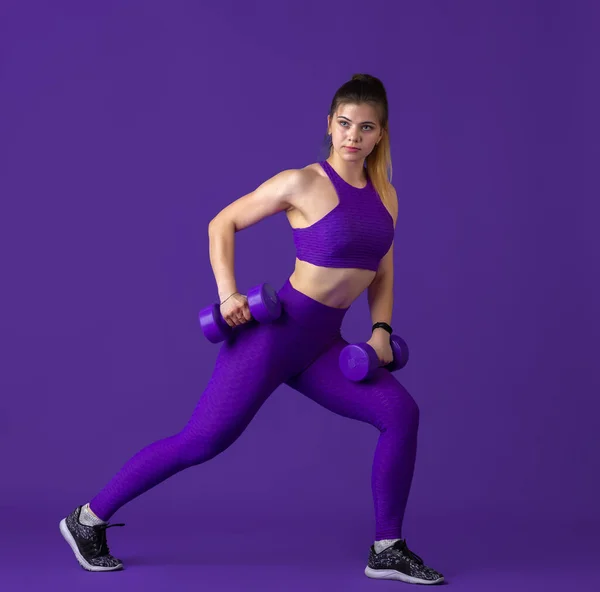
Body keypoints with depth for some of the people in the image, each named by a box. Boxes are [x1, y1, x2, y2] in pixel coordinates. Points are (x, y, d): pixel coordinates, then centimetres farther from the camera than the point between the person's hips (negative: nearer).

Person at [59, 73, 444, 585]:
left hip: (321, 345, 6)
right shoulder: (302, 183, -11)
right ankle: (90, 519, 12)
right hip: (275, 331, -6)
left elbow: (382, 273, 18)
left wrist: (381, 330, 3)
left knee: (401, 412, -8)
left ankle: (387, 550, 3)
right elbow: (222, 224, -3)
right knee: (202, 442, -5)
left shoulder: (386, 196, 8)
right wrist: (228, 293, -13)